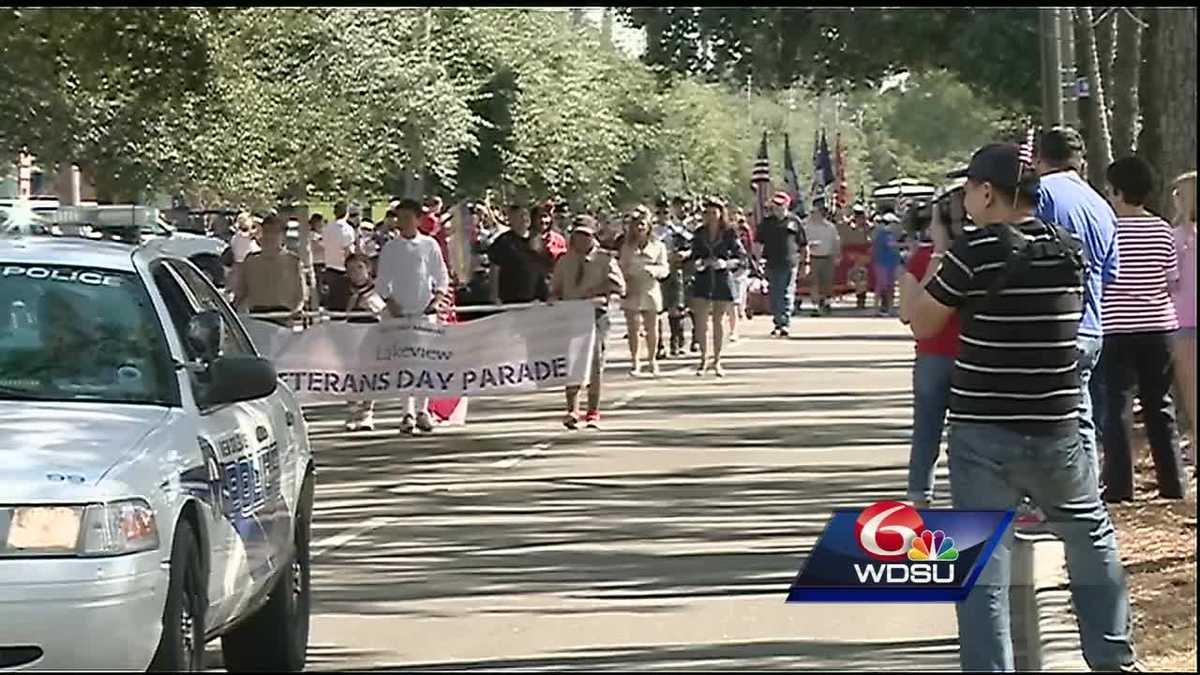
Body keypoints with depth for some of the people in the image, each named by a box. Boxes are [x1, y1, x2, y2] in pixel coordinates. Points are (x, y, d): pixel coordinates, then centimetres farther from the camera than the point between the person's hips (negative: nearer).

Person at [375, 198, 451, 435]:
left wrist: (437, 299, -5)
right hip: (401, 311, 0)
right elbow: (382, 281, 5)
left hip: (425, 311, 0)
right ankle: (408, 412, 1)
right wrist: (390, 302, -7)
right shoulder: (390, 248, 4)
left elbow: (442, 277, 8)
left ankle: (423, 410, 6)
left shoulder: (429, 245, 4)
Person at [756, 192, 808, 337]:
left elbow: (804, 245, 9)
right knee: (774, 295, 6)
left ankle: (785, 323, -8)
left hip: (789, 264, -3)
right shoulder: (767, 222, 10)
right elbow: (758, 242, 12)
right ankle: (778, 322, 17)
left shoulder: (794, 222, 5)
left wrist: (805, 263, 7)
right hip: (771, 264, 3)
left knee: (787, 294, -7)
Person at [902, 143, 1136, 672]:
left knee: (983, 564, 0)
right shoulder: (1068, 252, 3)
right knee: (1092, 538, 22)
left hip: (982, 434, -4)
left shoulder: (973, 251, -12)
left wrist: (937, 256, 10)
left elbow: (922, 322, -3)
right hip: (1056, 432, 4)